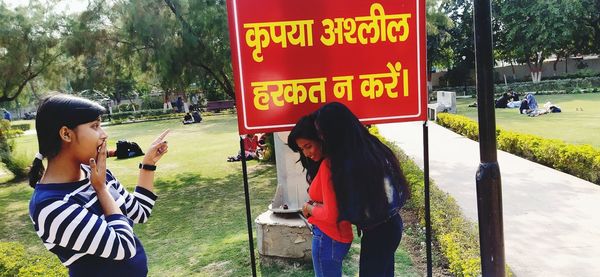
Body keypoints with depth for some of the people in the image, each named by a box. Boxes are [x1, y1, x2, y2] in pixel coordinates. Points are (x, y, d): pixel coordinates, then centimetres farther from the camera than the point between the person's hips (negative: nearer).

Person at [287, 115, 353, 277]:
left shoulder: (326, 165, -24)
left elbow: (331, 214, -25)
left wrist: (309, 209, -8)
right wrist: (315, 206, -5)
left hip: (328, 238, -9)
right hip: (339, 236, 9)